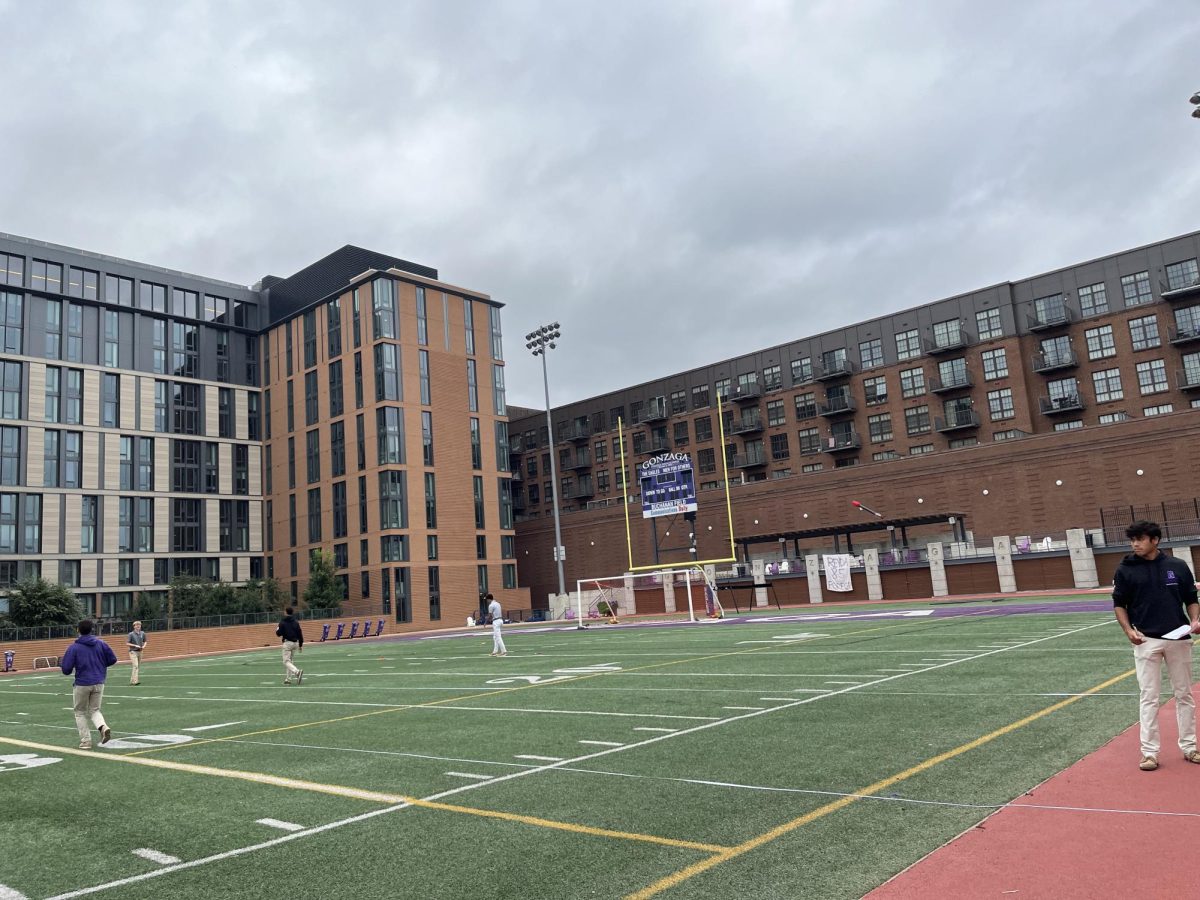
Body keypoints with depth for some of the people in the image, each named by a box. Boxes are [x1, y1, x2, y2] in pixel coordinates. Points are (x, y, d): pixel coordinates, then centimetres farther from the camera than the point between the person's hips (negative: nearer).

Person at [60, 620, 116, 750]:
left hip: (82, 684, -3)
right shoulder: (100, 644, 2)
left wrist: (70, 670, 13)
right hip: (99, 683, 3)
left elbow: (66, 669, -10)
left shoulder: (74, 648, -7)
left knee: (80, 712, 14)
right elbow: (113, 659, 4)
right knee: (94, 710, 16)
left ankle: (85, 741, 8)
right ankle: (103, 727, -14)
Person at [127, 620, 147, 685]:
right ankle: (135, 680, -22)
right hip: (133, 652, -5)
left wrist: (144, 646, -4)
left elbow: (145, 641, 16)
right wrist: (135, 645, -17)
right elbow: (127, 643, -7)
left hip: (140, 652, 6)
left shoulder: (142, 633, 6)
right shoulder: (131, 634, -6)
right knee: (135, 666, -17)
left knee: (138, 667, 8)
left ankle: (132, 680, 19)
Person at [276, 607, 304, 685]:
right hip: (295, 643, 6)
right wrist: (301, 645, 14)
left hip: (287, 643, -6)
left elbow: (279, 633, -8)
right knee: (289, 660, 18)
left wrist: (277, 630, 16)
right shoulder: (296, 622, 8)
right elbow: (300, 634, 7)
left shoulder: (282, 622, -6)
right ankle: (288, 679, 17)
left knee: (286, 661, -6)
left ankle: (297, 672, -31)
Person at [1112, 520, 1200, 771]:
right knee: (1149, 697, 1)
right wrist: (1129, 630, -11)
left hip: (1179, 639, 2)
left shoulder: (1178, 567, 1)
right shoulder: (1126, 570, -2)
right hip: (1146, 640, -2)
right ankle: (1149, 752, 6)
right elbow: (1119, 604, 3)